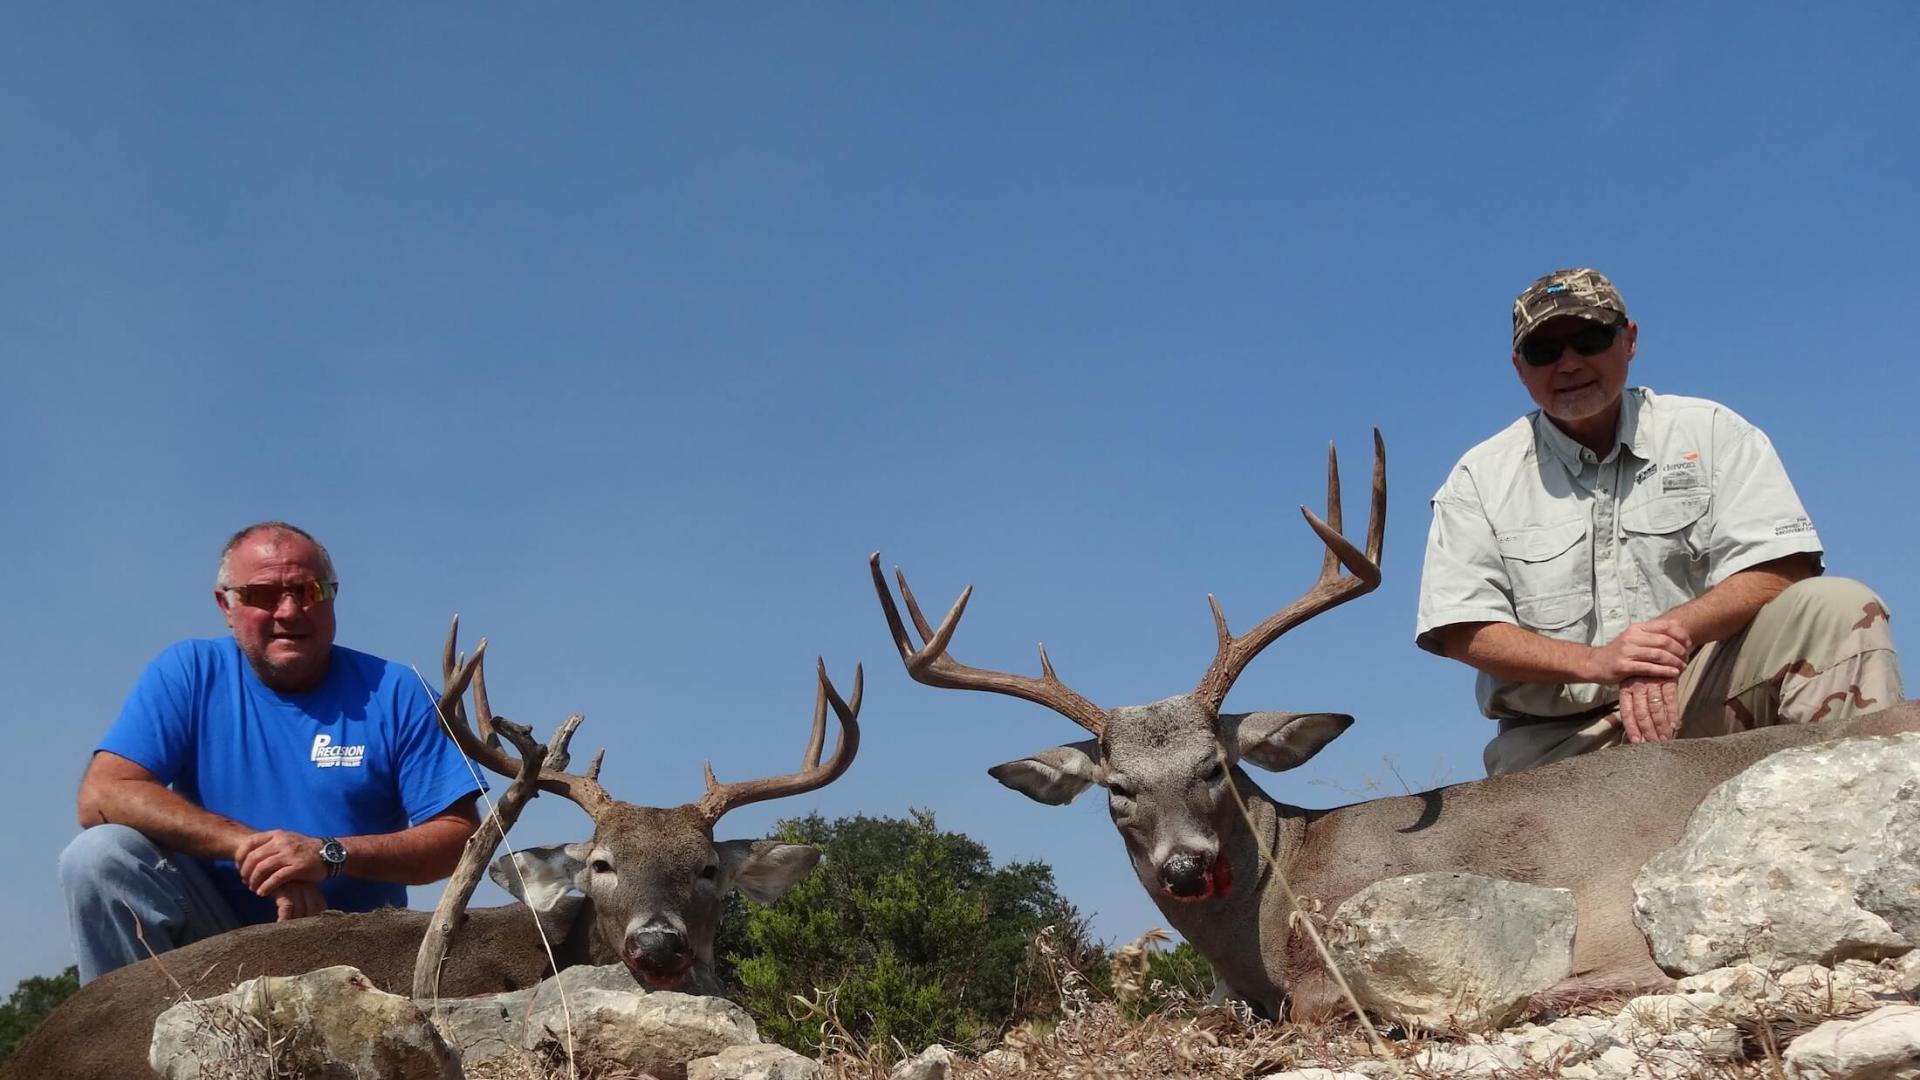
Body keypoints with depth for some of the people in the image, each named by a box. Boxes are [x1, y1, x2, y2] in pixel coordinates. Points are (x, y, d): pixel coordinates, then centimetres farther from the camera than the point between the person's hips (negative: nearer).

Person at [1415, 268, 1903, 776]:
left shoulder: (1710, 432, 8)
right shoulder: (1479, 478, 7)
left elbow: (1785, 566, -4)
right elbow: (1464, 632, -3)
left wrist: (1672, 635, -21)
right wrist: (1598, 662, -18)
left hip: (1706, 695, 1)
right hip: (1560, 743, -1)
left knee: (1836, 608, -21)